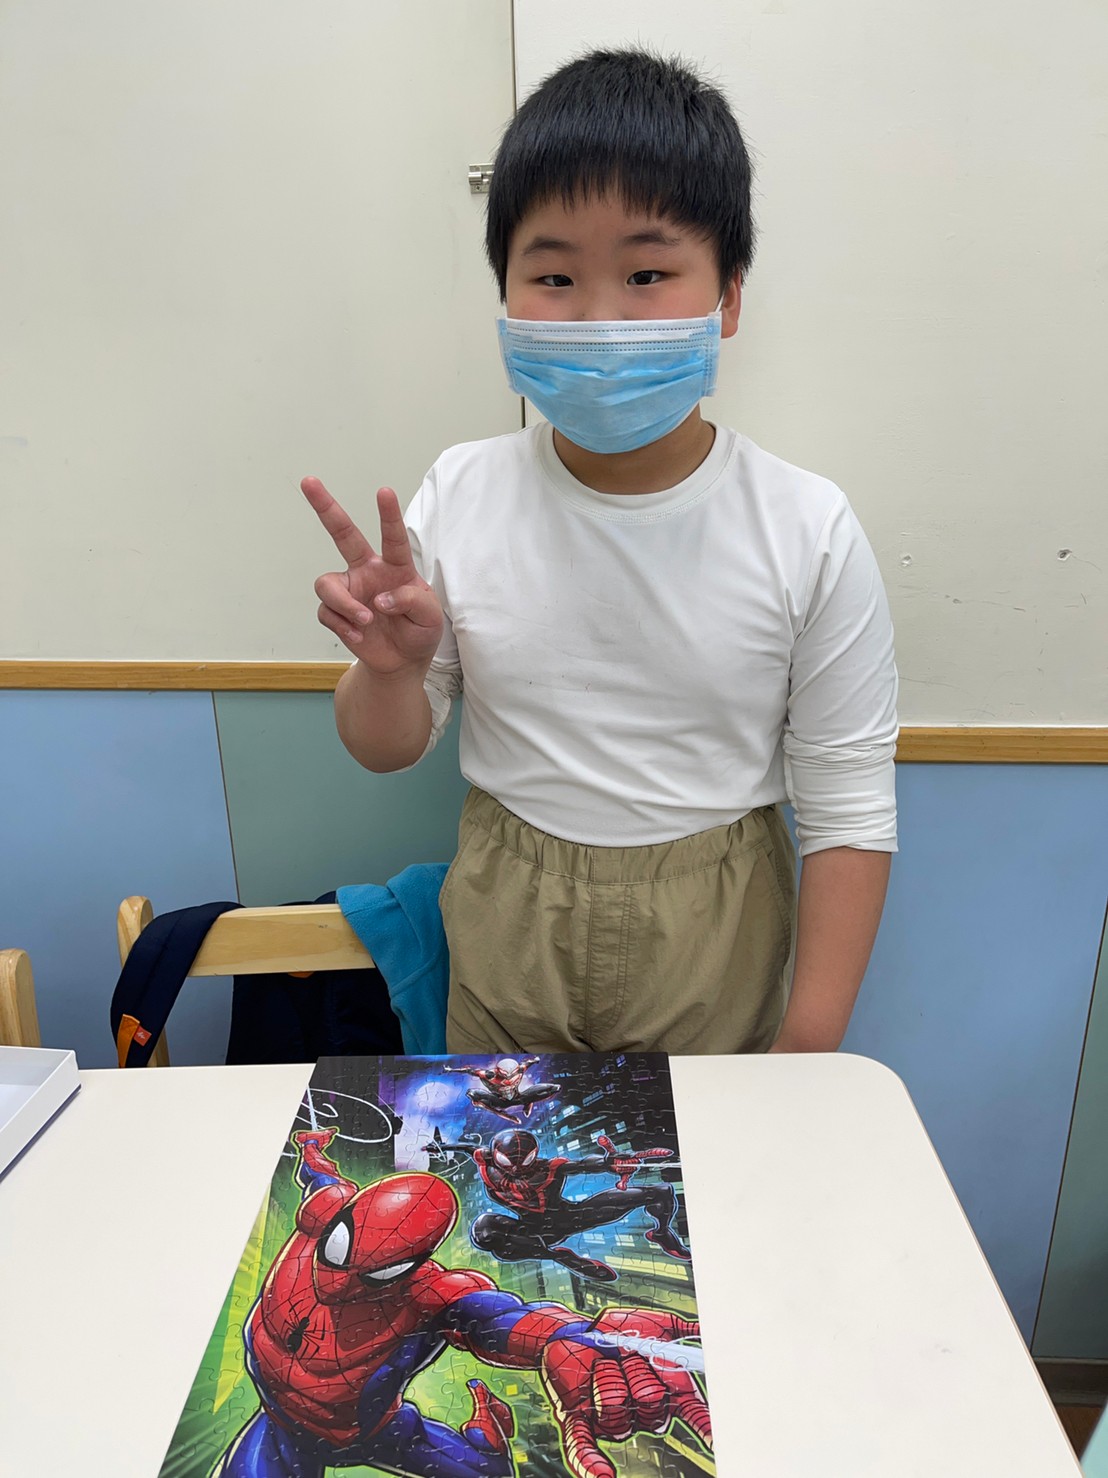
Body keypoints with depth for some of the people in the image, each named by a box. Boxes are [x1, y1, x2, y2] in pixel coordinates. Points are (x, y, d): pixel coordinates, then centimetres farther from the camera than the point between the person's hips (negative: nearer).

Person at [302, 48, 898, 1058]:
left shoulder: (808, 533, -15)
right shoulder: (459, 498, -11)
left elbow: (850, 812, -10)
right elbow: (389, 749, -1)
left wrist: (809, 1049, -10)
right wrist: (391, 668, -24)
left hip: (714, 946, -1)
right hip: (504, 935, 2)